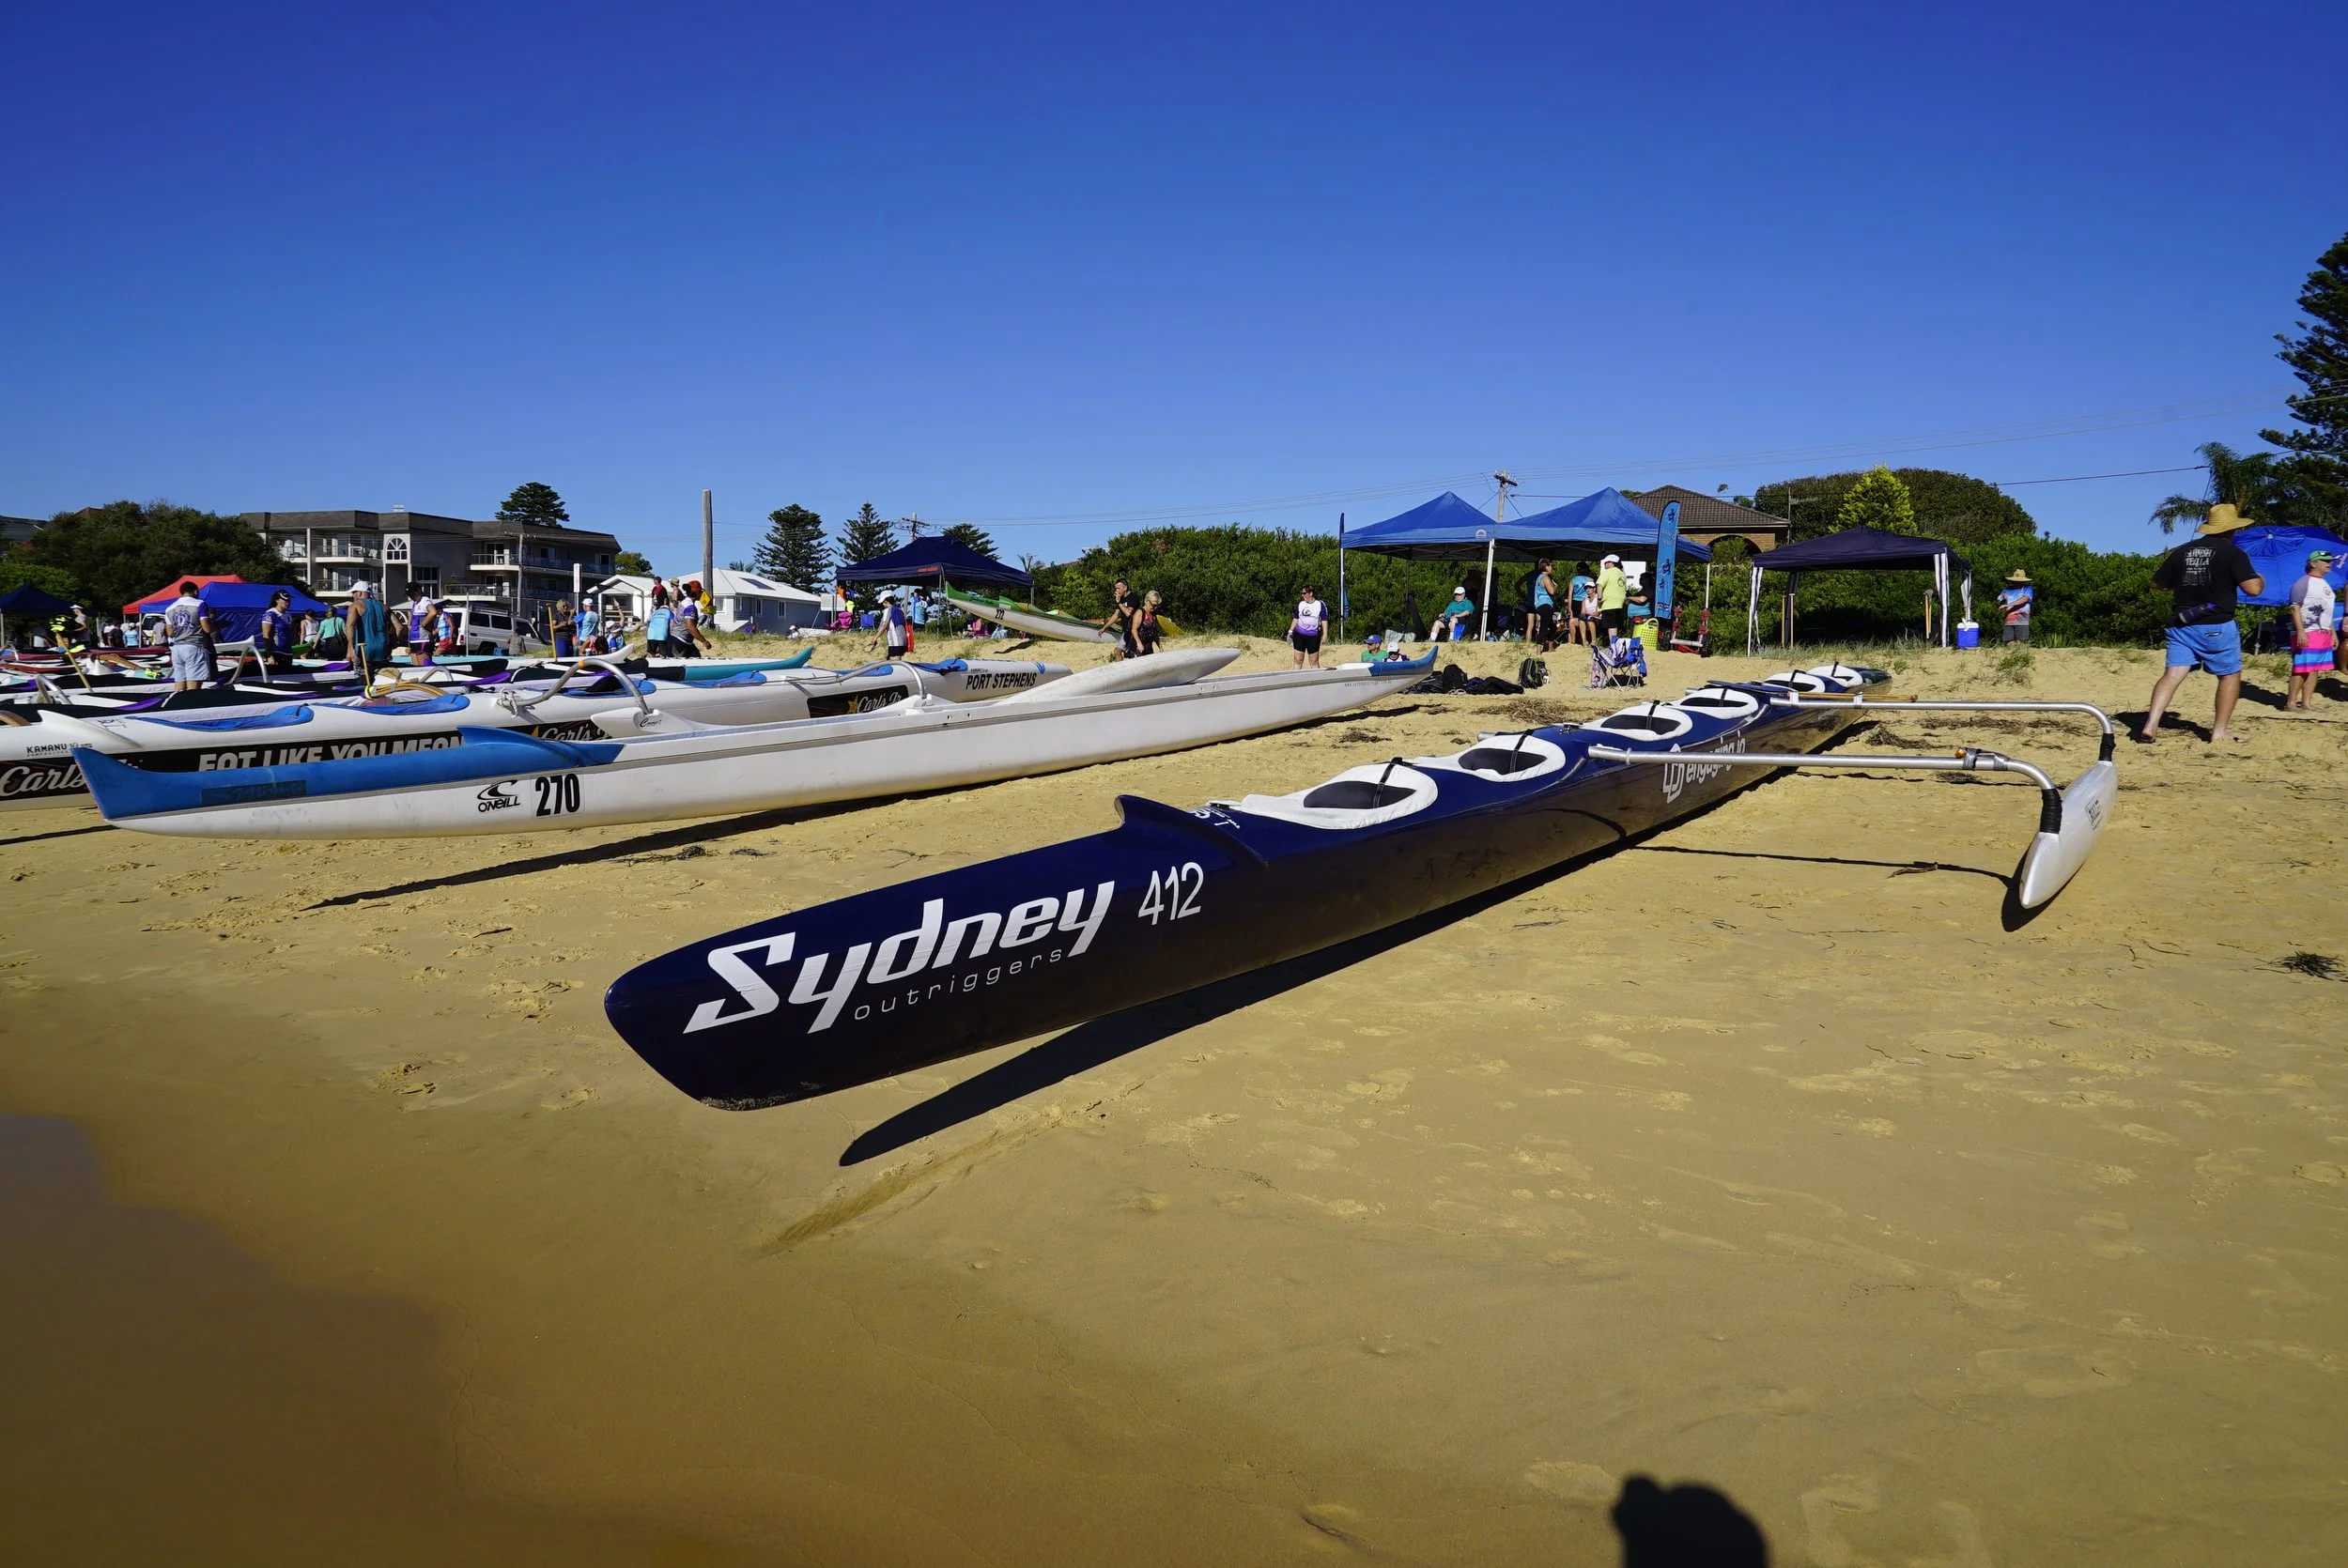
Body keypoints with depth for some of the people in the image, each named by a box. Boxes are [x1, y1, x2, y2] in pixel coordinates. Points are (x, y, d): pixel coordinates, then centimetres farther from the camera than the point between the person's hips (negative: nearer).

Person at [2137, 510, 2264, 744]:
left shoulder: (2181, 551, 8)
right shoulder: (2232, 552, -6)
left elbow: (2157, 583, 14)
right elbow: (2252, 588, -13)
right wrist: (2261, 580, 9)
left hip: (2181, 624, 4)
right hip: (2217, 627, -4)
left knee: (2173, 675, -2)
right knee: (2230, 675, 12)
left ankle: (2150, 727, -18)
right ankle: (2219, 732, 10)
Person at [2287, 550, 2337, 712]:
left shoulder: (2325, 584, 19)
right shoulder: (2304, 583, -8)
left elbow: (2326, 611, 25)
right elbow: (2295, 608, -15)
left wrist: (2333, 632, 21)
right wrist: (2300, 632, -23)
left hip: (2323, 634, 9)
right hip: (2307, 633, -9)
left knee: (2315, 670, 6)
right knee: (2302, 669, -11)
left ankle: (2305, 703, 9)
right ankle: (2290, 704, -8)